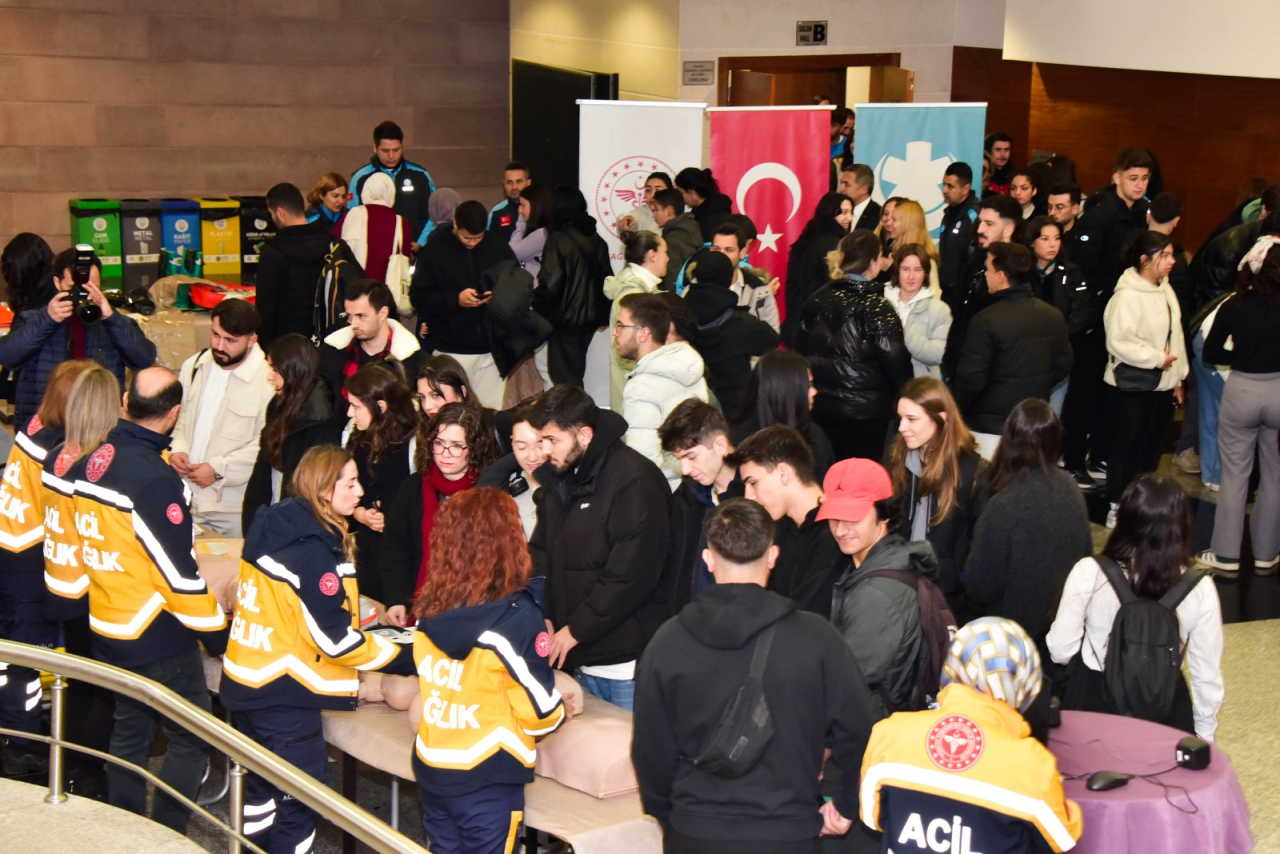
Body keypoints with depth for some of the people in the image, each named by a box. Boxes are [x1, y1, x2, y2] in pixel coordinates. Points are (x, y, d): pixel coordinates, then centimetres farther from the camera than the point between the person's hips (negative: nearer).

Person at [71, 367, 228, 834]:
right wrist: (219, 637, -11)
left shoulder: (88, 462, 0)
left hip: (106, 630, 8)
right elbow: (180, 572, -20)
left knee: (128, 733, 19)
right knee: (192, 738, 4)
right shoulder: (158, 479, -23)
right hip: (157, 638, -8)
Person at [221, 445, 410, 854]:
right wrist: (405, 654, -11)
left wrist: (370, 619, 11)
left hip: (248, 680, 9)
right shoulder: (313, 549, -21)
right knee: (301, 797, 2)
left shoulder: (275, 528, 6)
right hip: (283, 693, -9)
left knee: (264, 787, 21)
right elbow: (336, 639, -20)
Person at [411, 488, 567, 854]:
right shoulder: (517, 617, -19)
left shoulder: (431, 611, -3)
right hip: (487, 777, -5)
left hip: (431, 767, 5)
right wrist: (562, 712, 9)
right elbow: (538, 710, -14)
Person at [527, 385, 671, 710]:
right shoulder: (559, 479, 11)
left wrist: (575, 630, -14)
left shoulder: (634, 480, -15)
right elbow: (540, 552, 15)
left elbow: (631, 575, -19)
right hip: (580, 660, 8)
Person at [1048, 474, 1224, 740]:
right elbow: (1207, 675, -6)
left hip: (1093, 701, -1)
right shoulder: (1200, 589, -15)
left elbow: (1060, 650, -9)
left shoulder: (1088, 573, -18)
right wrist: (1204, 736, 9)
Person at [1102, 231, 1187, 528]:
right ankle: (1117, 508, 11)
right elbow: (1119, 341, -24)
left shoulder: (1165, 290, 8)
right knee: (1126, 446, 1)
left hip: (1162, 385, 8)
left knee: (1152, 447, 13)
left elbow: (1175, 335, 15)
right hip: (1132, 384, -8)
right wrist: (1157, 358, -18)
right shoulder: (1127, 295, -17)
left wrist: (1178, 377, 15)